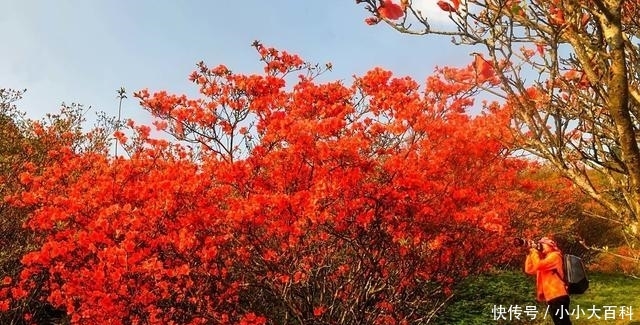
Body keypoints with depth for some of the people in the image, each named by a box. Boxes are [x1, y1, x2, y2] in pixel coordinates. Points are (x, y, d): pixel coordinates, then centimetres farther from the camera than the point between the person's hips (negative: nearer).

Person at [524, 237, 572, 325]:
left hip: (558, 297, -9)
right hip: (550, 298, 9)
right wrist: (530, 253, 8)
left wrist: (534, 251, -5)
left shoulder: (555, 255, -3)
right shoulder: (545, 259, 23)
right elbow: (529, 270, 14)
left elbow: (538, 265, -18)